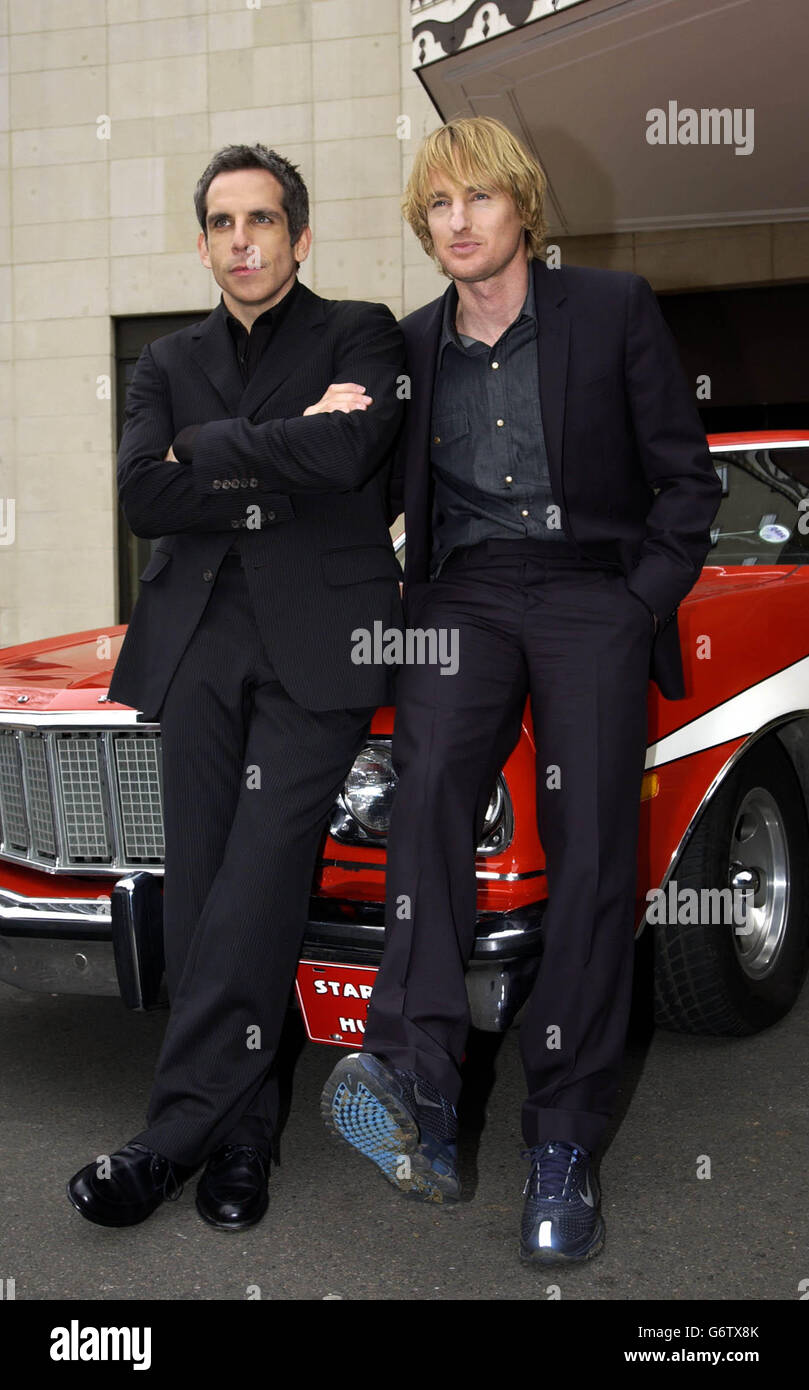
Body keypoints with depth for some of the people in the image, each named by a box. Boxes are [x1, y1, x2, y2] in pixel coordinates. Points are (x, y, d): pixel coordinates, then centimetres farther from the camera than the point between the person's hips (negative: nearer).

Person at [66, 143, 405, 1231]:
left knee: (256, 886, -13)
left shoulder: (360, 335, 9)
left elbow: (349, 458, -11)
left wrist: (212, 450, 0)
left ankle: (177, 1132, -7)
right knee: (202, 896, -1)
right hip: (199, 644, 4)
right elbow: (141, 498, 2)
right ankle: (243, 1133, 7)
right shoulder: (169, 363, 19)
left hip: (317, 646, -4)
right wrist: (284, 455, -5)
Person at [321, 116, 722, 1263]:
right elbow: (393, 494, 23)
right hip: (463, 596, 2)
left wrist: (641, 602, -5)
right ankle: (419, 1088, -34)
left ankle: (563, 1145, -11)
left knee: (590, 853, -16)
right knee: (430, 782, -26)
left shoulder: (613, 309, 5)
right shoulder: (412, 345, 15)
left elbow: (689, 479, 6)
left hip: (595, 590, -2)